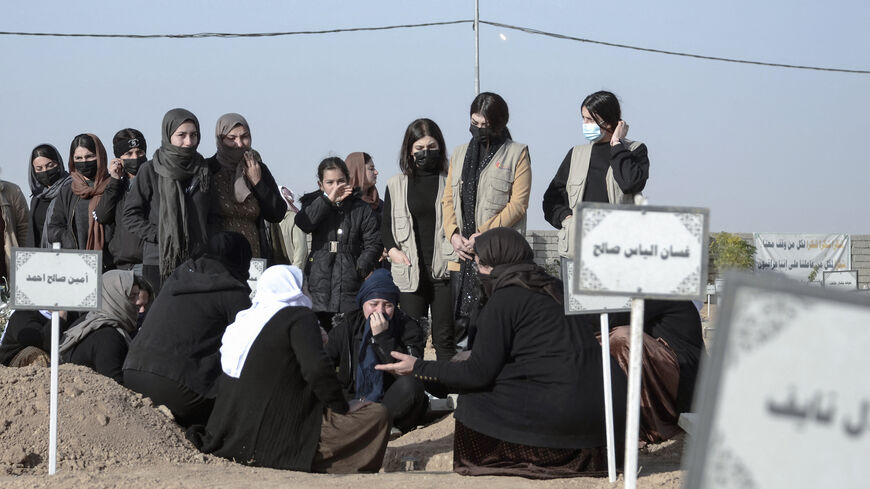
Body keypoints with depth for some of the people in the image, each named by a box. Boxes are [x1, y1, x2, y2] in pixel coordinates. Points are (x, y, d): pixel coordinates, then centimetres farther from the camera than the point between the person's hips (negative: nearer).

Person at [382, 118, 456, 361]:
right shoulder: (396, 185, 12)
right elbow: (386, 226, 15)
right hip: (410, 272, 2)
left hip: (444, 270, -2)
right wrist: (393, 250, -3)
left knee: (444, 338, -1)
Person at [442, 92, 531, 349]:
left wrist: (483, 234, -12)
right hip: (462, 253, 5)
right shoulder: (459, 154, 19)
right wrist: (454, 234, -2)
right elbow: (448, 199, 16)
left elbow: (518, 204, -5)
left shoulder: (516, 154, 3)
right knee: (461, 319, 1)